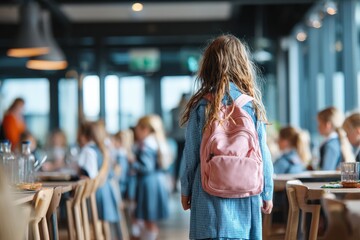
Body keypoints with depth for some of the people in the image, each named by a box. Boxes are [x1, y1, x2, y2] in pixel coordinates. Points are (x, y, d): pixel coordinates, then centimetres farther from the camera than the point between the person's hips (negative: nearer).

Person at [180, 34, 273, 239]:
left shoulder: (201, 105, -3)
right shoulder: (252, 103, -1)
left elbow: (191, 153, 1)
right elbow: (262, 153, 2)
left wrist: (186, 190, 13)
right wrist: (267, 193, 12)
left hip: (210, 193, -1)